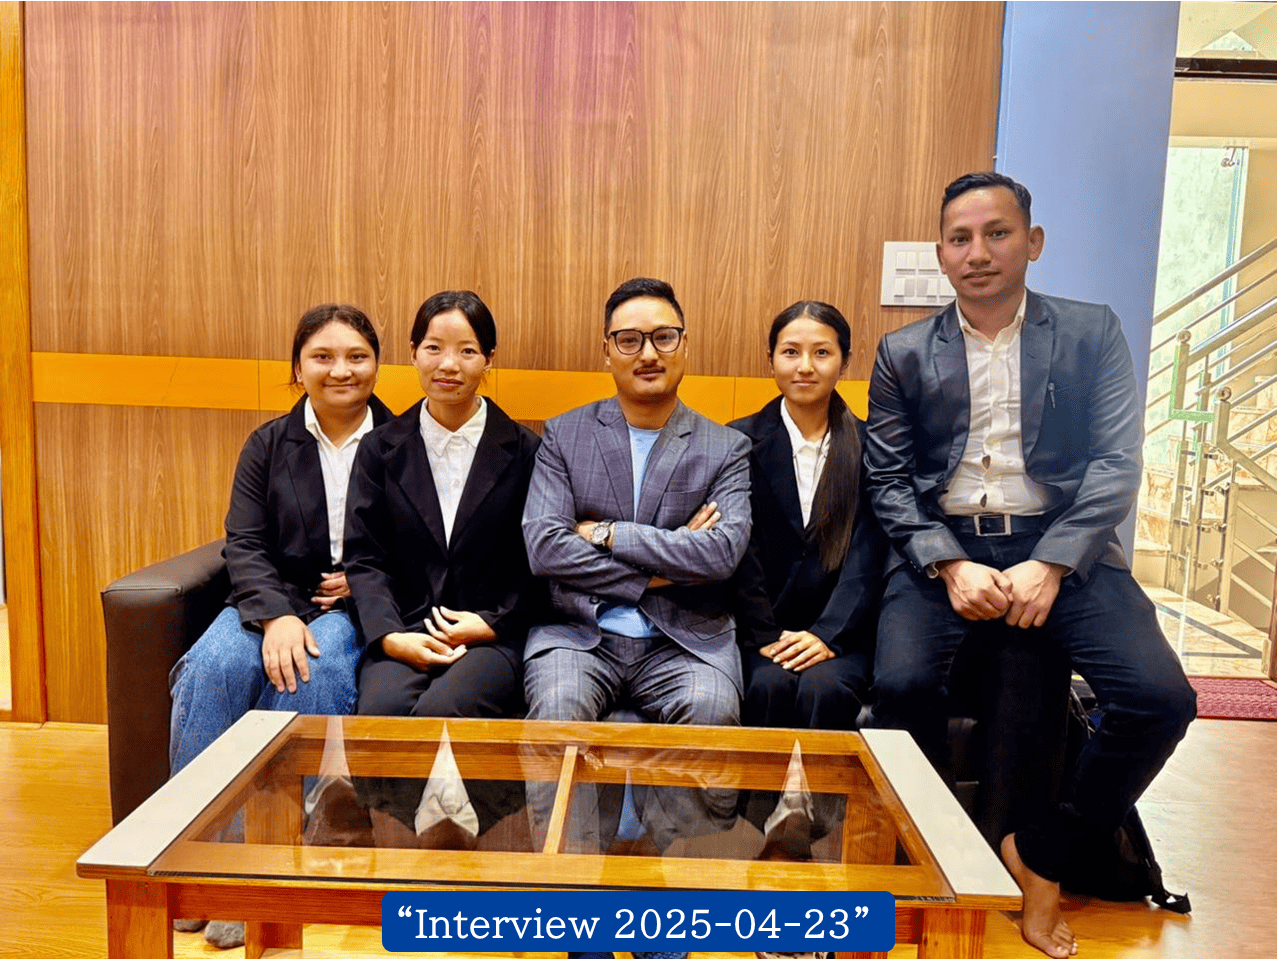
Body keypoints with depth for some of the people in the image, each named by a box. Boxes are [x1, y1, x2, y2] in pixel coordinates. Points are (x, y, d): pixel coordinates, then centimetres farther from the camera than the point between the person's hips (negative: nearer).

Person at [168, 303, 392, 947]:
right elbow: (243, 546, 0)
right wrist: (277, 615, -17)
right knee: (212, 666, -27)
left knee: (316, 671, -32)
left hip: (357, 606, -2)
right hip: (273, 600, 3)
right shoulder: (269, 445, 10)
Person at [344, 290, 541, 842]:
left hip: (492, 636, -2)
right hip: (404, 635, 2)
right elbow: (364, 558, 6)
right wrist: (391, 636, -10)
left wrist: (491, 624, -9)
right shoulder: (382, 450, 13)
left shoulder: (523, 452, 7)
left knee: (440, 709, -31)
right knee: (381, 709, -29)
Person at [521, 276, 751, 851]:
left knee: (711, 709, -31)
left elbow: (723, 552, -10)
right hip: (580, 634, 1)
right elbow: (542, 546, -5)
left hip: (683, 642, 0)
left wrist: (606, 533, -9)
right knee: (558, 705, -31)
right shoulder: (564, 436, 9)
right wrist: (657, 571, -8)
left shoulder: (726, 450, 8)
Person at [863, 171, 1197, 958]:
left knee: (1162, 699, -20)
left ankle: (1042, 851, 6)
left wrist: (1048, 565, -16)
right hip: (943, 546, 0)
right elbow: (890, 481, 2)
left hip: (1061, 545, 1)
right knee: (901, 683, -26)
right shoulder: (904, 354, 8)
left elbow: (1117, 465, -2)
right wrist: (950, 566, -14)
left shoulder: (1093, 333, 7)